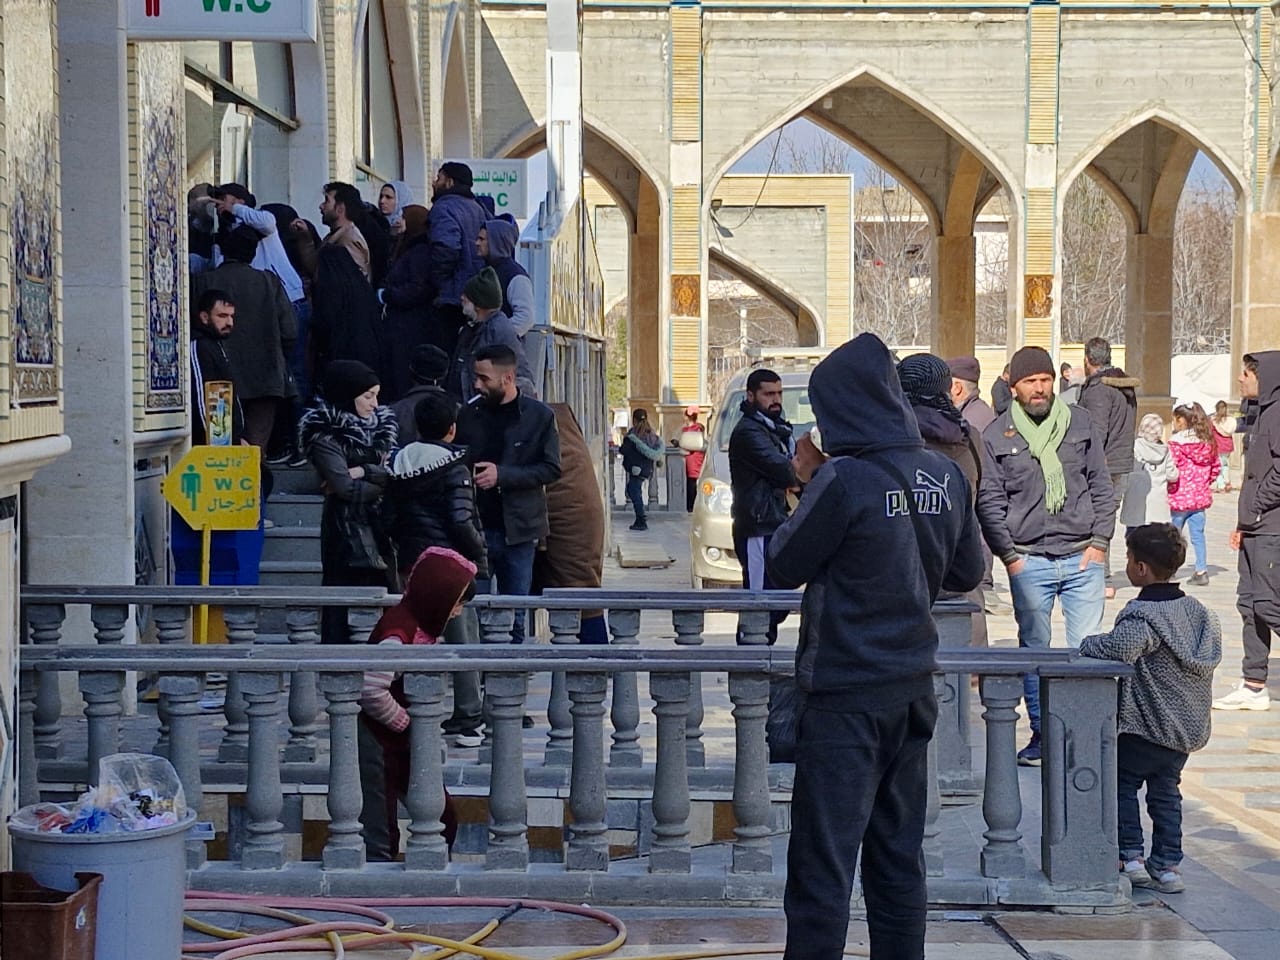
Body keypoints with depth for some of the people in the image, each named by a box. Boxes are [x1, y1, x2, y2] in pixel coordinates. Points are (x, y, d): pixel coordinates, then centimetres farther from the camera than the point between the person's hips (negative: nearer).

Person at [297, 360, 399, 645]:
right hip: (346, 532, -6)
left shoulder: (379, 427, 14)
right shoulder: (325, 436, -6)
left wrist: (363, 471, -11)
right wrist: (385, 482, -4)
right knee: (341, 611, -5)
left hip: (378, 531, 6)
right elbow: (346, 488, -16)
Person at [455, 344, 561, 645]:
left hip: (517, 529, -1)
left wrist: (502, 475, -15)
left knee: (515, 618, 8)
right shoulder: (468, 414, 5)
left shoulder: (539, 416, -1)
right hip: (475, 527, 1)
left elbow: (551, 469, -6)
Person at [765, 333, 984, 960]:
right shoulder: (944, 476, 2)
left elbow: (782, 568, -6)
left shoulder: (844, 479, -18)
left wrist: (808, 483, 4)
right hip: (914, 689, 7)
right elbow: (967, 573, 14)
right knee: (899, 856, 16)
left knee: (822, 862, -2)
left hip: (846, 695, -7)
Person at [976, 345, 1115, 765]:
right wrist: (1009, 555, -3)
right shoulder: (996, 435, 3)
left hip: (1082, 557, 1)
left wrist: (1099, 542, 2)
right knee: (1033, 649, 6)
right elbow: (989, 502, 3)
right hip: (1028, 561, -1)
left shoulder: (1079, 423, 8)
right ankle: (1040, 734, 14)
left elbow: (1102, 486, 10)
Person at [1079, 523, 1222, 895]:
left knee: (1122, 782, 10)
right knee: (1166, 791, 17)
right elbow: (1213, 651, 13)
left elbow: (1121, 647, -37)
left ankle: (1131, 857, 7)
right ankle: (1167, 865, 15)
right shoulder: (1198, 611, 5)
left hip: (1146, 727, -7)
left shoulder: (1142, 615, -20)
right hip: (1189, 726, 7)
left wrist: (1090, 644, -17)